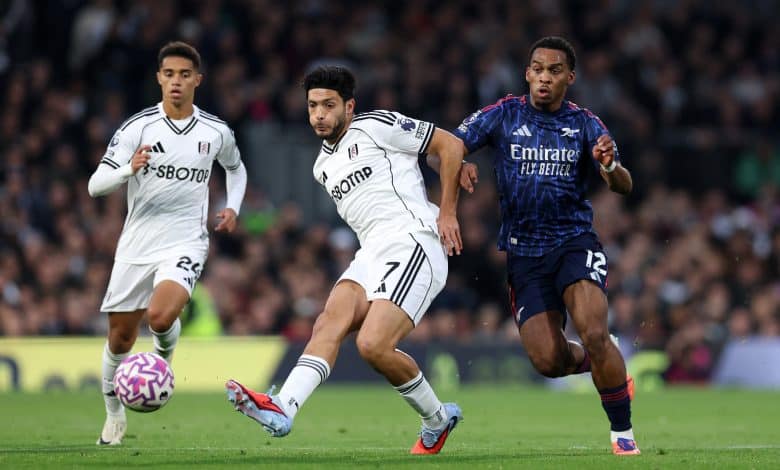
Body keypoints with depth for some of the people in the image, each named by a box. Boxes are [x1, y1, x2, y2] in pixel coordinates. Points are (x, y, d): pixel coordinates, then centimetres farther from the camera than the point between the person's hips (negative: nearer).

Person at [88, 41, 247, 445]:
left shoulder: (216, 132, 0)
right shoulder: (137, 128, -6)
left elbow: (236, 168, 24)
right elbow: (96, 185, -12)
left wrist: (232, 206, 6)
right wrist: (130, 168, -31)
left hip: (185, 242, -1)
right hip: (136, 244, 1)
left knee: (160, 316, -28)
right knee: (119, 339, 7)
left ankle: (164, 353, 8)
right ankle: (114, 415, 30)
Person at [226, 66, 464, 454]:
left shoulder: (377, 127, -1)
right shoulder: (323, 167, 22)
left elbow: (450, 145, 0)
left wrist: (447, 213, -3)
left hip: (413, 243, -7)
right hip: (372, 253, 7)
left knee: (373, 345, -21)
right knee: (330, 322, -19)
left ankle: (437, 421, 1)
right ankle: (282, 410, -38)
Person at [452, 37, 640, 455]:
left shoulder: (585, 124, 2)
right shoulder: (503, 115, 1)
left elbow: (624, 186, -7)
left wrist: (610, 166, -30)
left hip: (575, 241, -1)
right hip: (523, 252, 1)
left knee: (595, 334, -24)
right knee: (548, 361, -9)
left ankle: (623, 432, -8)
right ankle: (587, 361, 27)